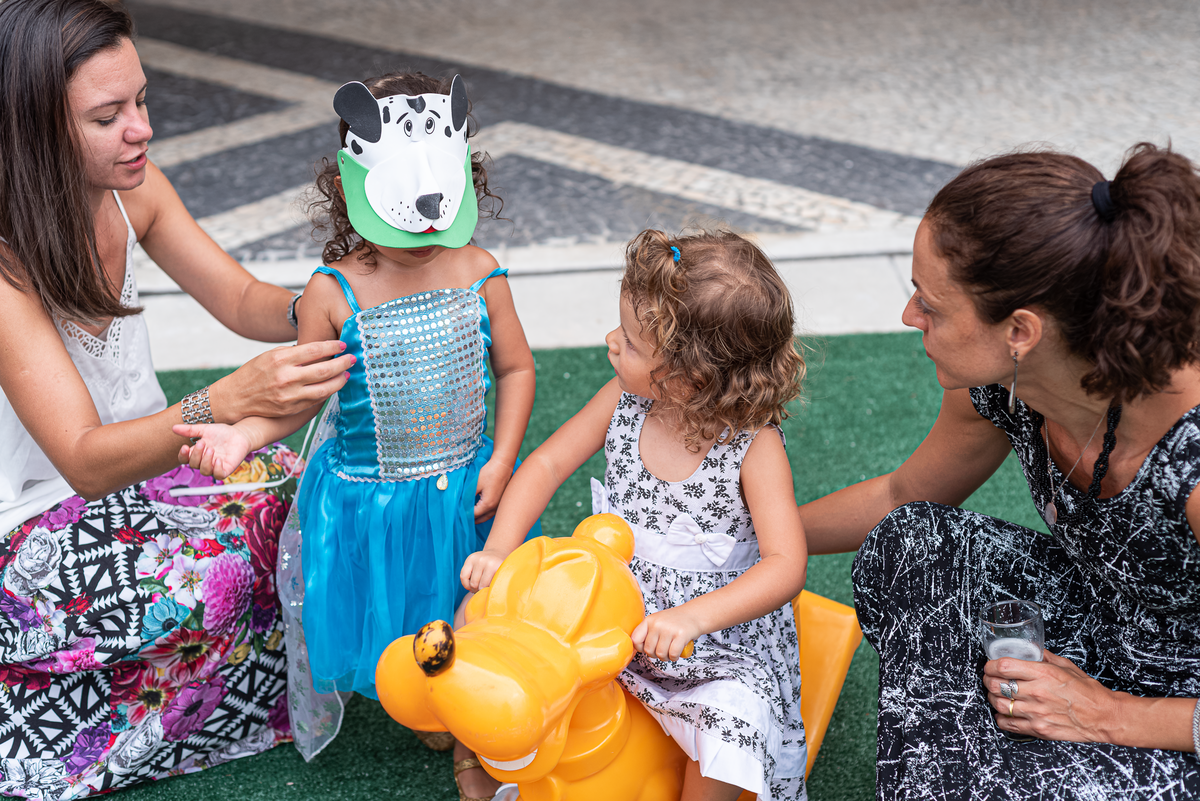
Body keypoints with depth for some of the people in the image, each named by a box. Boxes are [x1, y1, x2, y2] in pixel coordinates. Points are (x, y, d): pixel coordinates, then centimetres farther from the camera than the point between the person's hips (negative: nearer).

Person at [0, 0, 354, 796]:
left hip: (139, 454, 7)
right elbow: (85, 461, -36)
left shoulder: (129, 188, -10)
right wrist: (229, 402, -52)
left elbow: (242, 299, -3)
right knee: (212, 576, -28)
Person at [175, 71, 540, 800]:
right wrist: (243, 434, -21)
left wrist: (501, 460, -5)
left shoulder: (479, 272, -7)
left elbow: (515, 367, 2)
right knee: (390, 626, 11)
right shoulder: (334, 292, -13)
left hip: (466, 487, 2)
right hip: (371, 501, -1)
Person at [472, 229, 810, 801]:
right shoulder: (624, 401, -9)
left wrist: (691, 617, -42)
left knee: (731, 737, -29)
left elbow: (786, 565, -29)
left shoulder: (754, 448, -24)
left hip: (719, 639, -5)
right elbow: (547, 463, 0)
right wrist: (499, 550, -15)